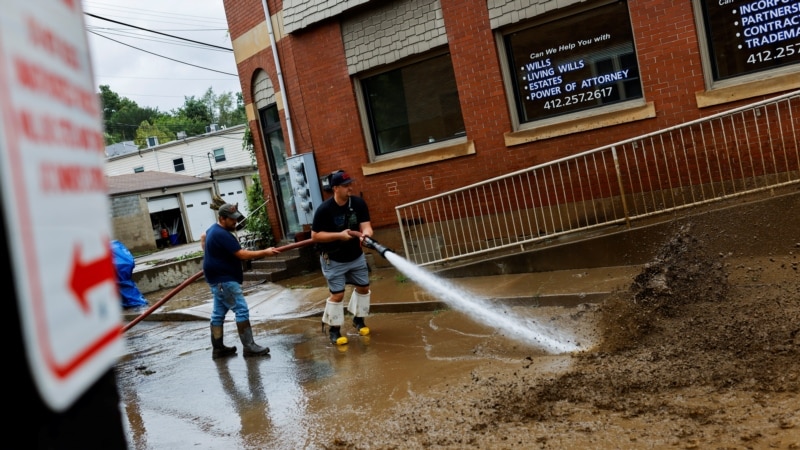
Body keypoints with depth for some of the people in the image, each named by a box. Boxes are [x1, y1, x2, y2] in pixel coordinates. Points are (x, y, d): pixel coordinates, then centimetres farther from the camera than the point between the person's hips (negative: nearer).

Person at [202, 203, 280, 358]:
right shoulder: (222, 235, -22)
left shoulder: (213, 229, 13)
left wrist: (210, 255, 33)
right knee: (241, 310, -11)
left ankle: (217, 348, 18)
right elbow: (242, 255, -25)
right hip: (225, 280, -11)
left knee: (218, 313, 12)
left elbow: (203, 237, 36)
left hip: (218, 279, 11)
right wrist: (265, 252, -21)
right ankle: (248, 346, -10)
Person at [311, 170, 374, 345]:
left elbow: (366, 226, -17)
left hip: (356, 256, 5)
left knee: (363, 287, 14)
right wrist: (339, 235, -28)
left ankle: (358, 319, 37)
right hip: (333, 260, -5)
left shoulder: (359, 203, -11)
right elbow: (315, 236, -19)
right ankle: (334, 329, 11)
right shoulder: (324, 209, -22)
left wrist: (366, 234, -42)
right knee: (337, 294, -6)